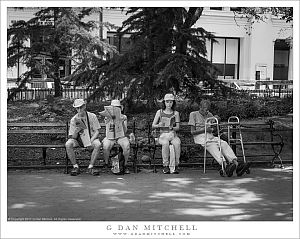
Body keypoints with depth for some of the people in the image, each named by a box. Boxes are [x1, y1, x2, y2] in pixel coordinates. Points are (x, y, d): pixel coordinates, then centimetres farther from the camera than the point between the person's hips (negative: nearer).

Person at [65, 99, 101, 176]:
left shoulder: (92, 116, -6)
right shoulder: (73, 119, -4)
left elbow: (97, 132, -6)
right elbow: (73, 137, -5)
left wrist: (91, 141, -23)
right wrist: (76, 132, -28)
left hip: (91, 138, -1)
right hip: (78, 140, 1)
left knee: (98, 144, -34)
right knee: (68, 144, -29)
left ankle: (90, 167, -21)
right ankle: (75, 167, -17)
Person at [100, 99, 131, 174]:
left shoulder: (123, 117, 6)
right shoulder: (108, 117, 2)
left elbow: (125, 131, -1)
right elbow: (101, 113, -22)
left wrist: (122, 122, -17)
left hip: (121, 137, 1)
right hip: (109, 138, -1)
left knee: (126, 145, -32)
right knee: (105, 147, -33)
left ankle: (126, 165, -15)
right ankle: (106, 164, -7)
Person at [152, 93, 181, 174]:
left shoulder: (175, 113, 11)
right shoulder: (159, 112, 10)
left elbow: (177, 127, 6)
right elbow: (153, 125, 9)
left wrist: (172, 127, -17)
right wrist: (159, 125, -13)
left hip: (173, 135, 1)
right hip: (163, 135, -1)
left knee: (177, 143, -34)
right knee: (165, 143, -36)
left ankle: (176, 166, -27)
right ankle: (166, 166, -28)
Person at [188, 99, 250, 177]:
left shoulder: (209, 115, 23)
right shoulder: (193, 114, 7)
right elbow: (192, 132, 0)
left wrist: (217, 119, 1)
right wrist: (204, 129, -11)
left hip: (211, 136, 5)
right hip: (200, 137, -5)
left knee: (224, 144, -26)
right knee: (212, 146, -37)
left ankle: (236, 164, -46)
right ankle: (225, 166, -59)